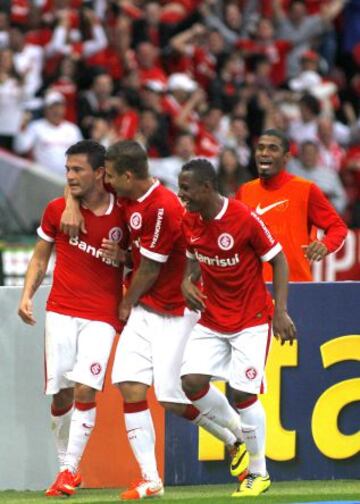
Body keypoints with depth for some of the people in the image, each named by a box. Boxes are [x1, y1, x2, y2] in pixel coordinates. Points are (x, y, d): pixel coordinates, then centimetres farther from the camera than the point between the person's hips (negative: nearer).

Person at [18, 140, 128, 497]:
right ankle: (64, 465, 15)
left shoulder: (122, 214, -2)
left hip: (102, 316, -2)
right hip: (61, 311, 2)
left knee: (85, 390, -15)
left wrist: (120, 255, -10)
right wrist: (27, 295, 1)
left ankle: (70, 471, -10)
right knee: (61, 394, -1)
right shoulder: (57, 210, 2)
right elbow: (40, 257, 13)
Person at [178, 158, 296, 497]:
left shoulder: (245, 219, -19)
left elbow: (278, 260, -10)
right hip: (211, 319, 5)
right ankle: (238, 433, 16)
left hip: (251, 320, -5)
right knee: (192, 382, -11)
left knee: (243, 394, -7)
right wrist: (187, 282, -5)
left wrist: (280, 311, -16)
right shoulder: (189, 222, -2)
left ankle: (259, 473, 11)